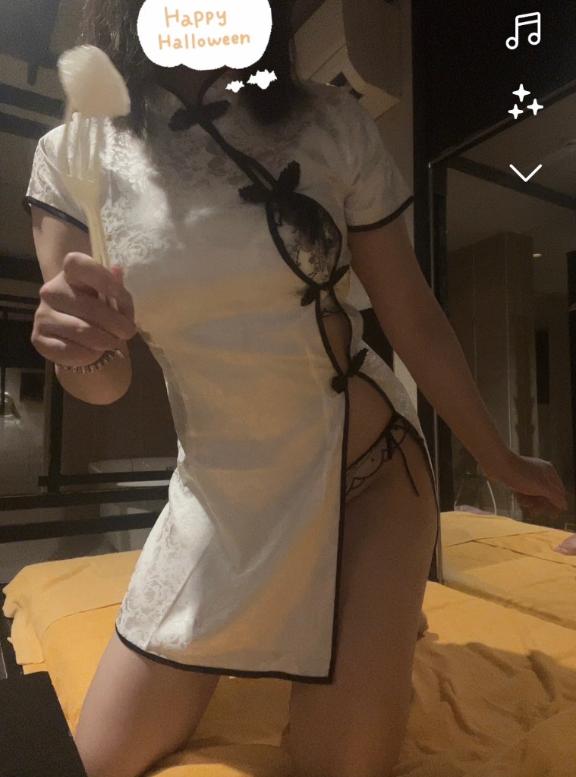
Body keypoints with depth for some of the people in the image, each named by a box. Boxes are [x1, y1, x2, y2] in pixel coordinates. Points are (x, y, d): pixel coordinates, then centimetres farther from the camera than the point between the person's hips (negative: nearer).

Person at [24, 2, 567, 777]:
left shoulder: (330, 123, -6)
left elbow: (414, 316, 0)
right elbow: (107, 386, -2)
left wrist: (499, 459, 9)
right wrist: (81, 347, -26)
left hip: (364, 470, -1)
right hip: (217, 493, 2)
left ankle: (381, 625, 30)